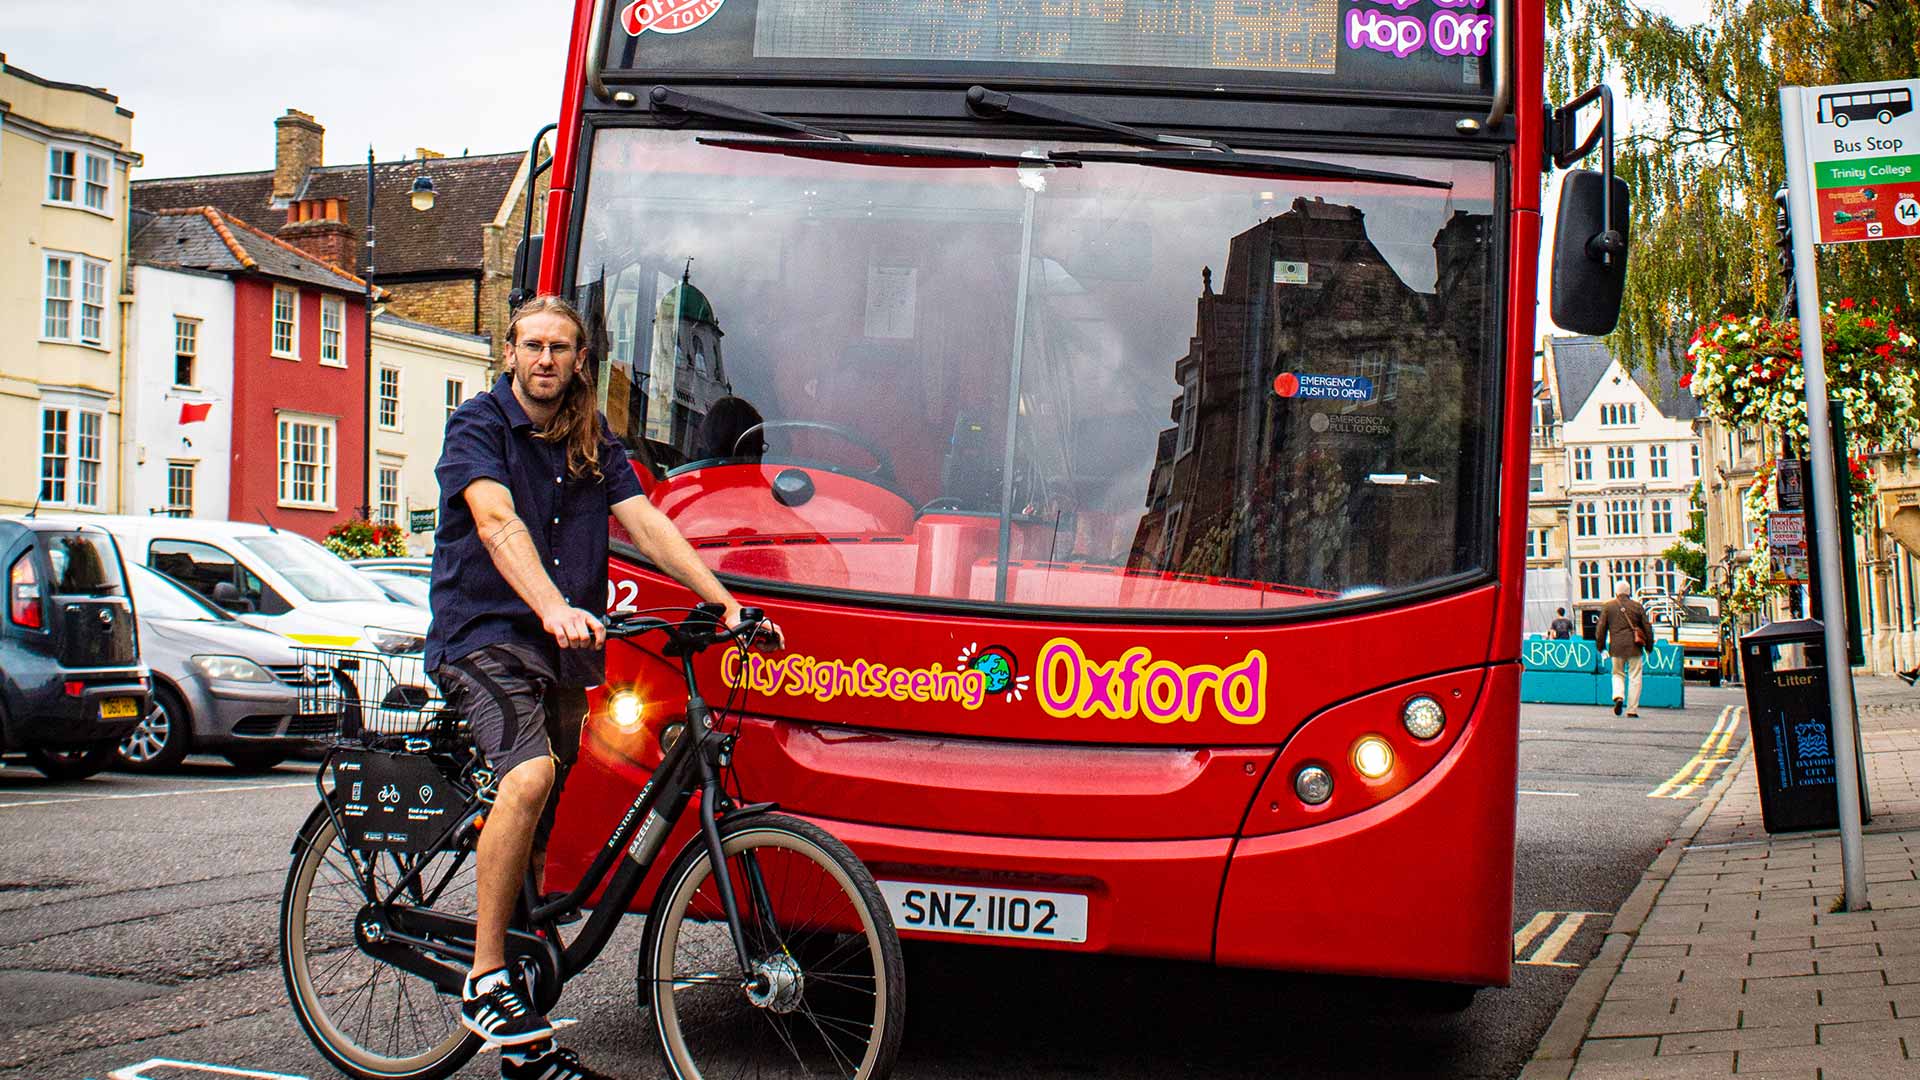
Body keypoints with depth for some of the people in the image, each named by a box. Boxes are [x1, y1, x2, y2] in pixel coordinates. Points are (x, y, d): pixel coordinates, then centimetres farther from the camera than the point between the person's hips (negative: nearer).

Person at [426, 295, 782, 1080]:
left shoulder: (593, 444, 14)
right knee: (530, 774, -32)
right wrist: (553, 607, -38)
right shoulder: (479, 425, -4)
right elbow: (498, 522, -20)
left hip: (562, 650, 6)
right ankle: (485, 978, -21)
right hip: (482, 635, -6)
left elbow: (647, 524, 6)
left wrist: (727, 602, -7)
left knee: (535, 840, 9)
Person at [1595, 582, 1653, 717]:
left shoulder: (1608, 606, 3)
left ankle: (1618, 696, -11)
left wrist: (1600, 645, 13)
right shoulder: (1637, 606, 5)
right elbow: (1647, 628, 7)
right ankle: (1632, 709, 2)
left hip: (1617, 646, 0)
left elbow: (1600, 628, 4)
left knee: (1618, 673, 16)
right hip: (1635, 647, 0)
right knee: (1635, 678, 4)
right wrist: (1649, 646, 17)